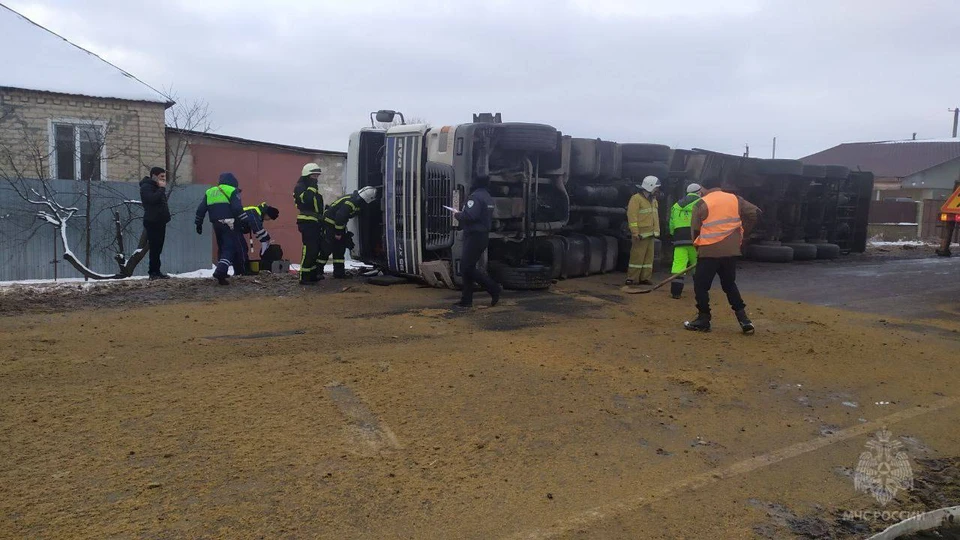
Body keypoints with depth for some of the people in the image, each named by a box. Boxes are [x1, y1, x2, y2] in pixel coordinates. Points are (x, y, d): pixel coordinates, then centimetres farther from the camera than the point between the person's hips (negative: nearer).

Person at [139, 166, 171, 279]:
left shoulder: (157, 187, 21)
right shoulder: (146, 187, -8)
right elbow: (152, 199, -26)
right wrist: (162, 188, -18)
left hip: (160, 222, 9)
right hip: (152, 222, -9)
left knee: (157, 248, 9)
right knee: (155, 248, -9)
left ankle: (155, 272, 13)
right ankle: (154, 272, -6)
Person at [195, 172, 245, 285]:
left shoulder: (209, 192, 19)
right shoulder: (232, 191, 1)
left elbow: (201, 210, 15)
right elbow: (237, 208, -13)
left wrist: (198, 224, 20)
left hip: (216, 225, 6)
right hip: (229, 224, -6)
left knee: (222, 248, 18)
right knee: (229, 248, -9)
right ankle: (220, 271, -28)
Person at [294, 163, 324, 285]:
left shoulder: (313, 187, 21)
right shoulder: (300, 187, -8)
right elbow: (307, 200, -28)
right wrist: (312, 187, -20)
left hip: (315, 222, 10)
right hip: (307, 222, -10)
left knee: (316, 248, 11)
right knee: (309, 250, -14)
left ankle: (313, 274, 19)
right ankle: (304, 277, -13)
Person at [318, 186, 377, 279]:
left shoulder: (355, 200, 4)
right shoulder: (351, 203, -26)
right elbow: (340, 216, -28)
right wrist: (338, 233, -21)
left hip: (338, 224, 10)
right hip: (330, 223, -10)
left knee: (340, 249, 10)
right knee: (326, 249, -6)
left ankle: (339, 272, 14)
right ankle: (317, 271, 1)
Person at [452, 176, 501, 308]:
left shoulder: (475, 197, -15)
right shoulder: (488, 197, 16)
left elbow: (470, 215, -28)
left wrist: (457, 215, -7)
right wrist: (462, 214, 19)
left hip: (474, 236, -10)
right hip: (483, 235, 10)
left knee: (468, 267, -7)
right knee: (467, 267, 11)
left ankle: (494, 289, -5)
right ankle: (466, 300, 13)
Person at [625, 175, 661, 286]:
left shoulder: (653, 200, 19)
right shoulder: (636, 199, -10)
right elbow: (632, 216, -16)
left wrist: (657, 231, 18)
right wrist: (635, 232, -21)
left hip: (650, 234, 9)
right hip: (641, 234, -9)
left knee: (649, 257, 9)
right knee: (637, 256, -9)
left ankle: (645, 278, 14)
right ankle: (631, 279, -5)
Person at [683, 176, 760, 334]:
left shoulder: (702, 204, -4)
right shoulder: (735, 199, 8)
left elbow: (695, 229, -3)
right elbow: (755, 212, 5)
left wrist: (699, 246, 13)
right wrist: (742, 234, 11)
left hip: (709, 251, -5)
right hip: (731, 251, 5)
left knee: (701, 285, 8)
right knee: (730, 284, 19)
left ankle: (703, 320, 9)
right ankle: (744, 319, 13)